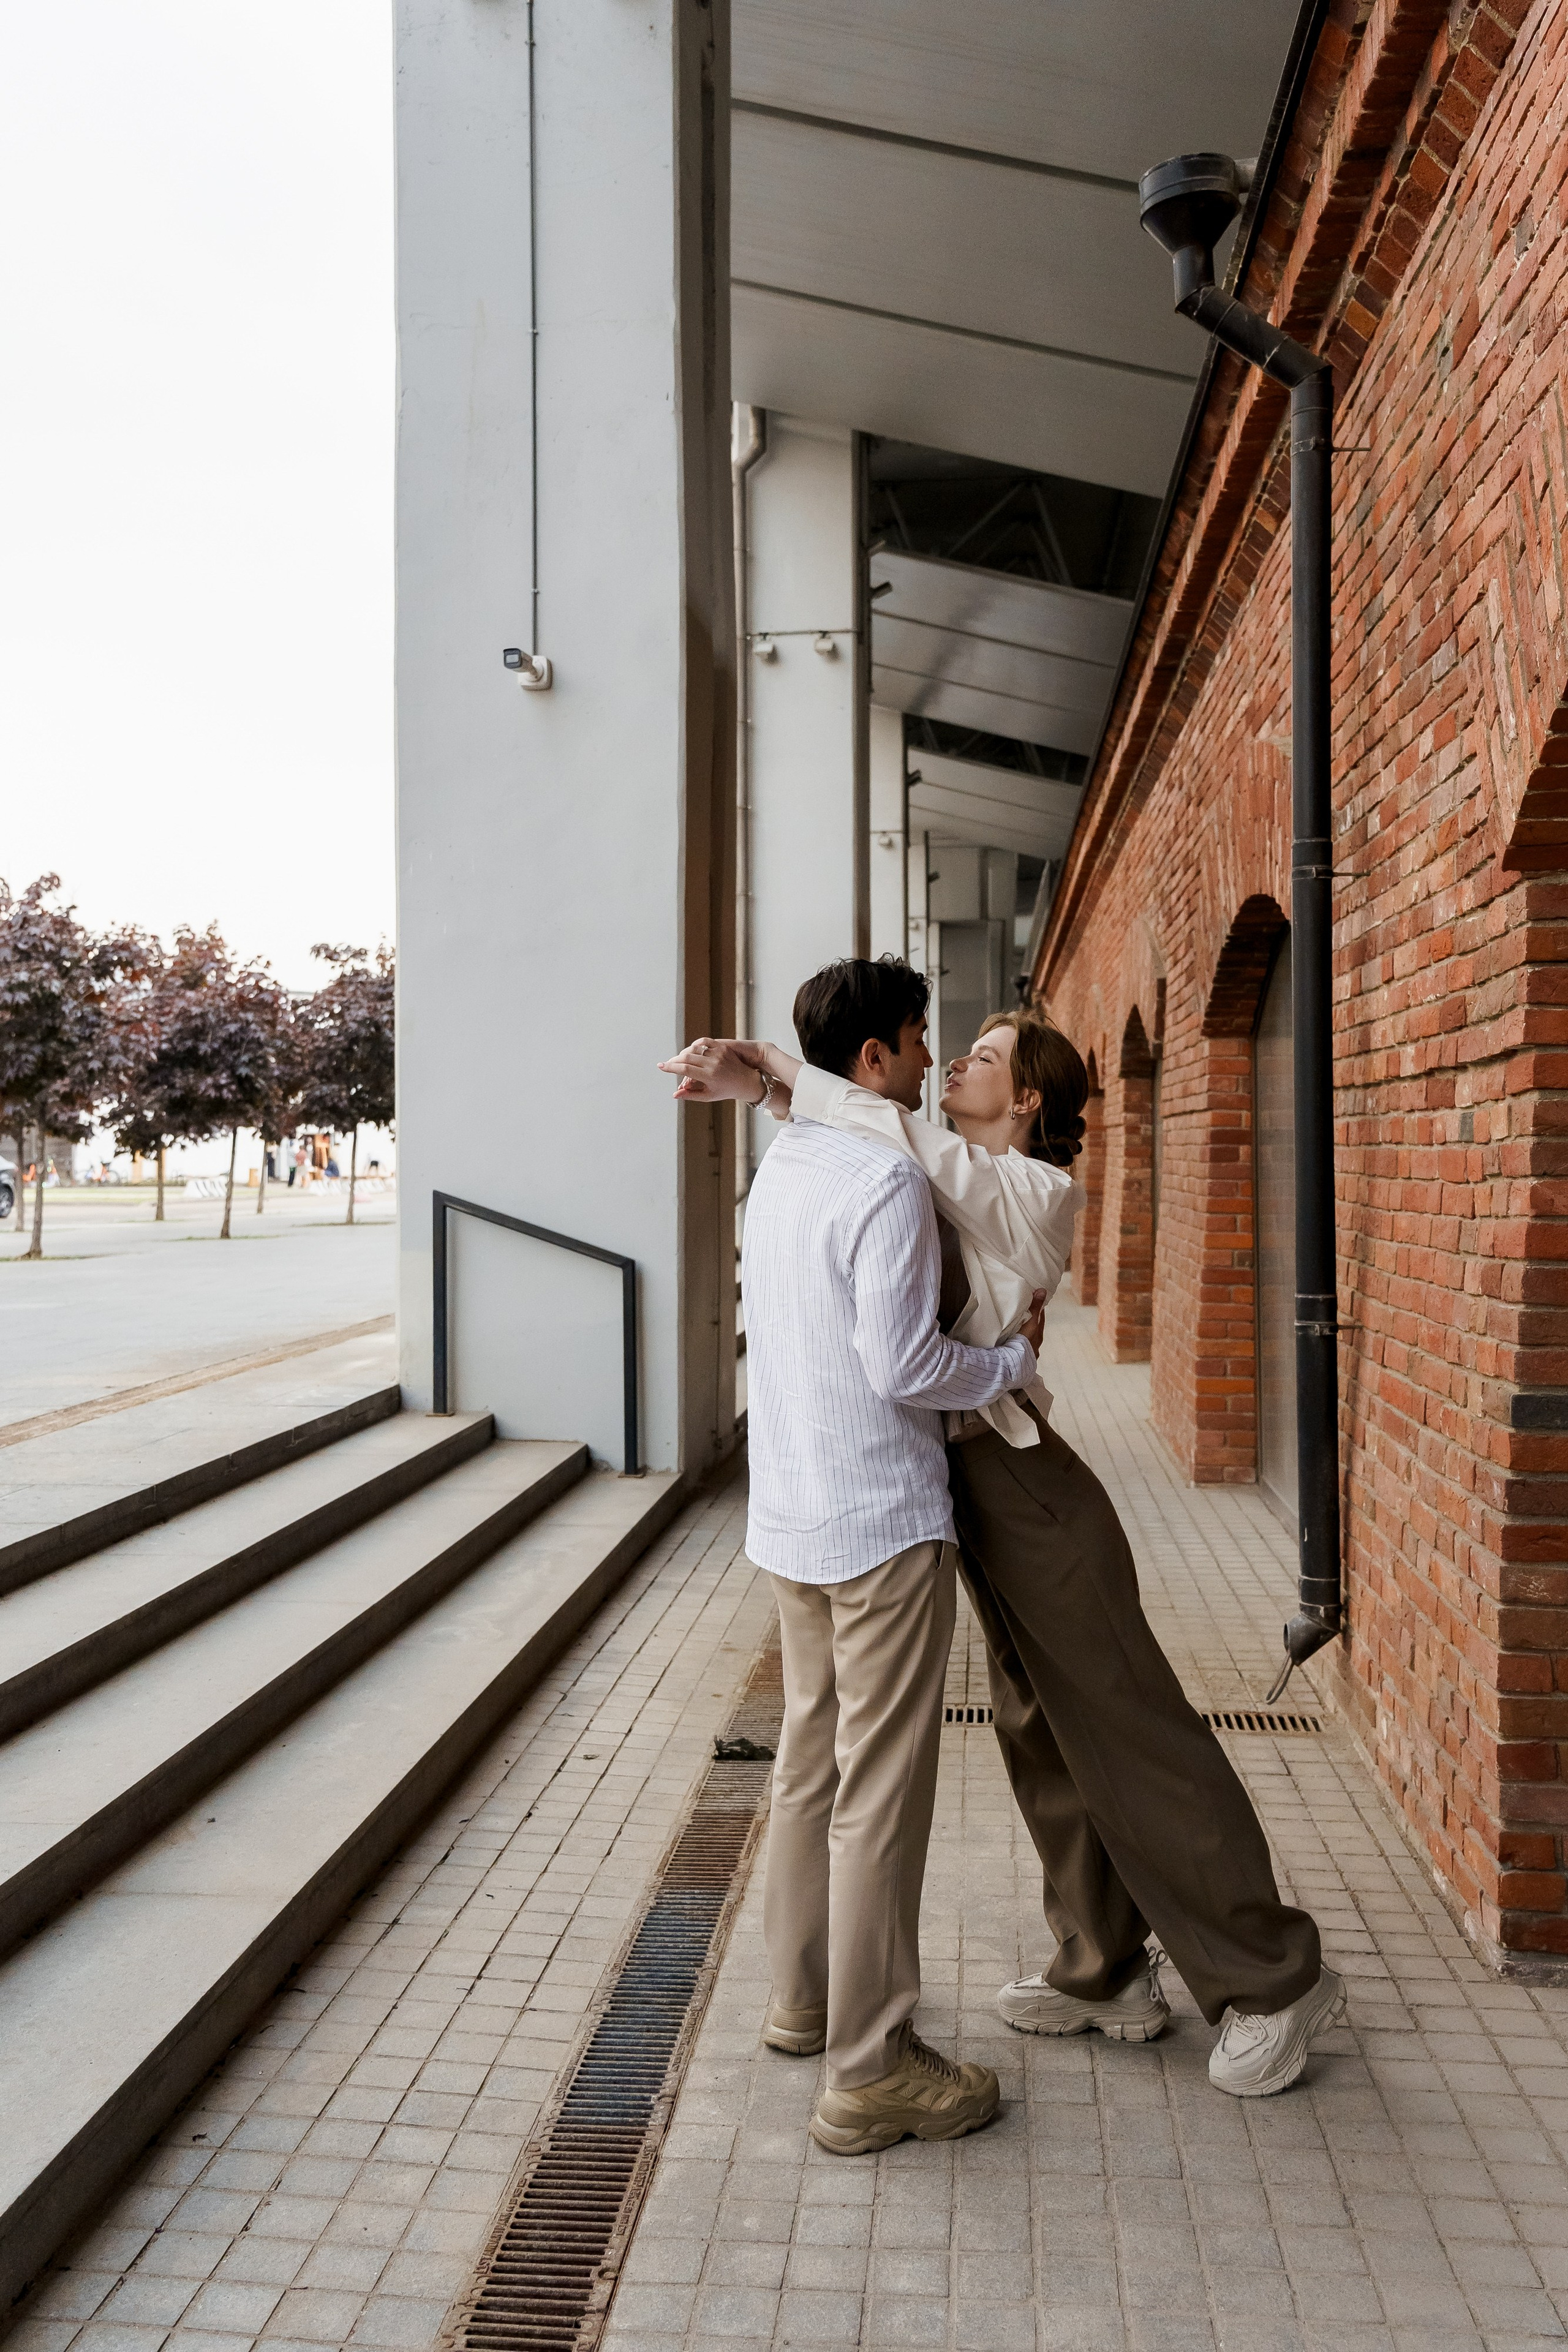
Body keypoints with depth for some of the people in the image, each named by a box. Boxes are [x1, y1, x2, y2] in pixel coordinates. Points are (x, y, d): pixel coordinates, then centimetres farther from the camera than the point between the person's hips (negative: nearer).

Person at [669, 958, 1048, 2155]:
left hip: (794, 1517, 9)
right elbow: (903, 1365, -23)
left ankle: (804, 1997, 34)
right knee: (881, 1790, -1)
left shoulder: (780, 1169, 9)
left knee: (812, 1760, 20)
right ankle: (872, 2069, 9)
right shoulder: (885, 1180, -19)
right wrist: (1013, 1359, -8)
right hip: (882, 1521, -9)